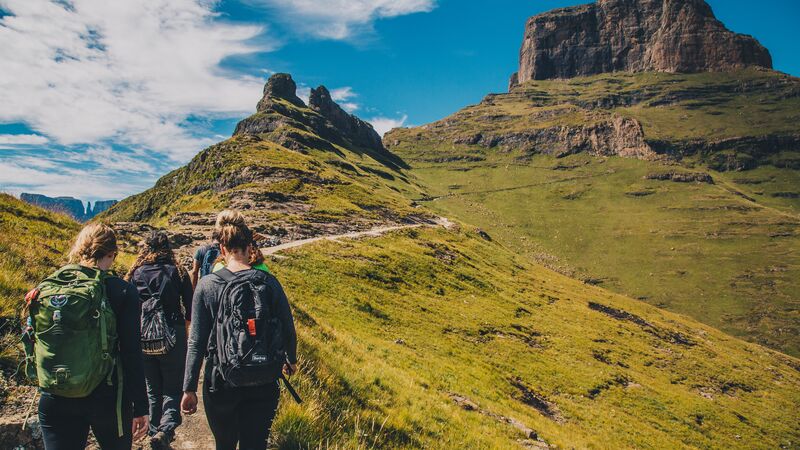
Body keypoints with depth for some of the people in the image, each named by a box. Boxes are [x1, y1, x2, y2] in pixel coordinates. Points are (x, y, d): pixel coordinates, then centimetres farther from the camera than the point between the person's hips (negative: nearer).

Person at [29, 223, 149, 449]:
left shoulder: (44, 289, -1)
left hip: (54, 402, 3)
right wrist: (140, 407, -6)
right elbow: (132, 354, -13)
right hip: (106, 398, -3)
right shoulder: (121, 291, -13)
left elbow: (37, 342, 7)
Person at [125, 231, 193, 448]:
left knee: (152, 389, 17)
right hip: (172, 337, -2)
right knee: (173, 387, 6)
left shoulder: (135, 274, 1)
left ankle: (155, 431, 23)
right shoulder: (178, 272, -3)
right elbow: (191, 306, 1)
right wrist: (186, 323, 22)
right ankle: (166, 428, -13)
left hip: (143, 338, 2)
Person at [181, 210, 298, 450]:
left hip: (221, 384, 0)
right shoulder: (269, 282, -6)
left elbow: (196, 342, -7)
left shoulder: (207, 285, -9)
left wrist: (189, 389, 2)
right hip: (263, 385, 0)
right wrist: (291, 360, 21)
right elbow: (288, 329, 1)